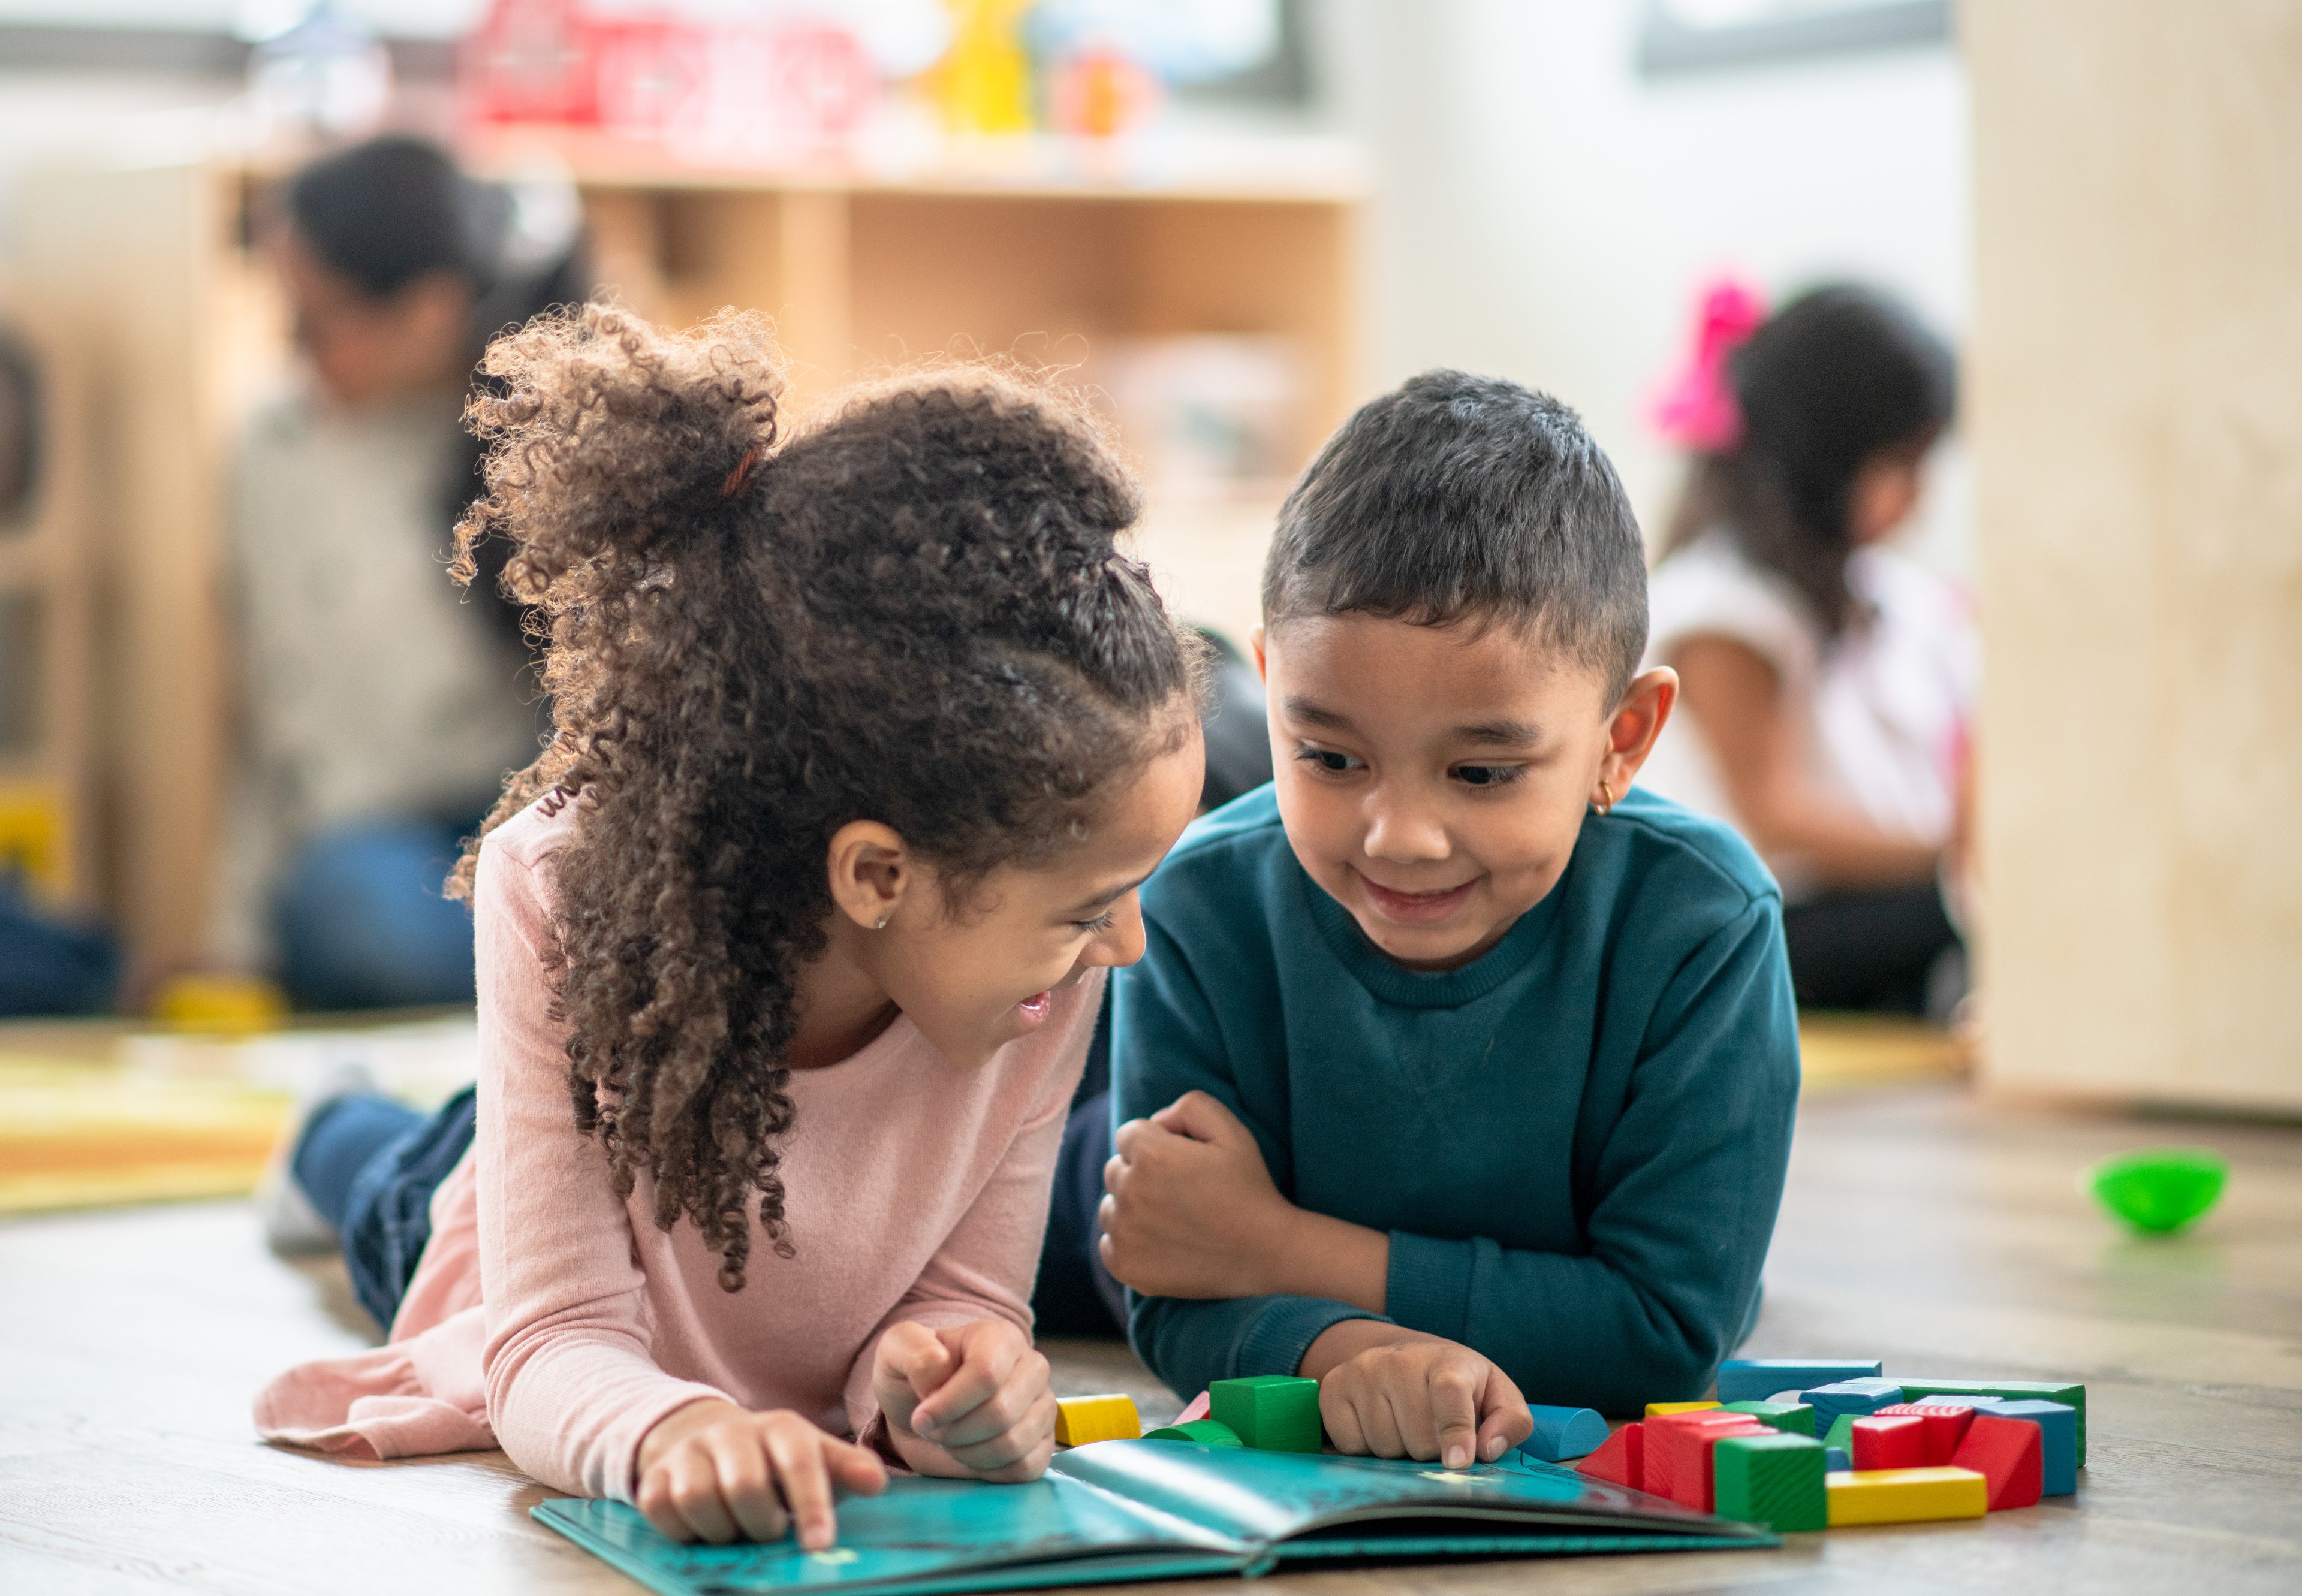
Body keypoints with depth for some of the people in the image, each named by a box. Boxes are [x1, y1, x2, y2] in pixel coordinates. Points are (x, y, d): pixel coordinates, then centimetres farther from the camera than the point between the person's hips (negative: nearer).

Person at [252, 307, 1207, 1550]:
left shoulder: (1049, 957, -25)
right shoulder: (562, 892, -33)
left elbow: (964, 1294, -17)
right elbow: (560, 1341, -35)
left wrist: (936, 1379, -42)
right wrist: (671, 1430, -59)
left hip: (848, 1468, 2)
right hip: (582, 1446, -2)